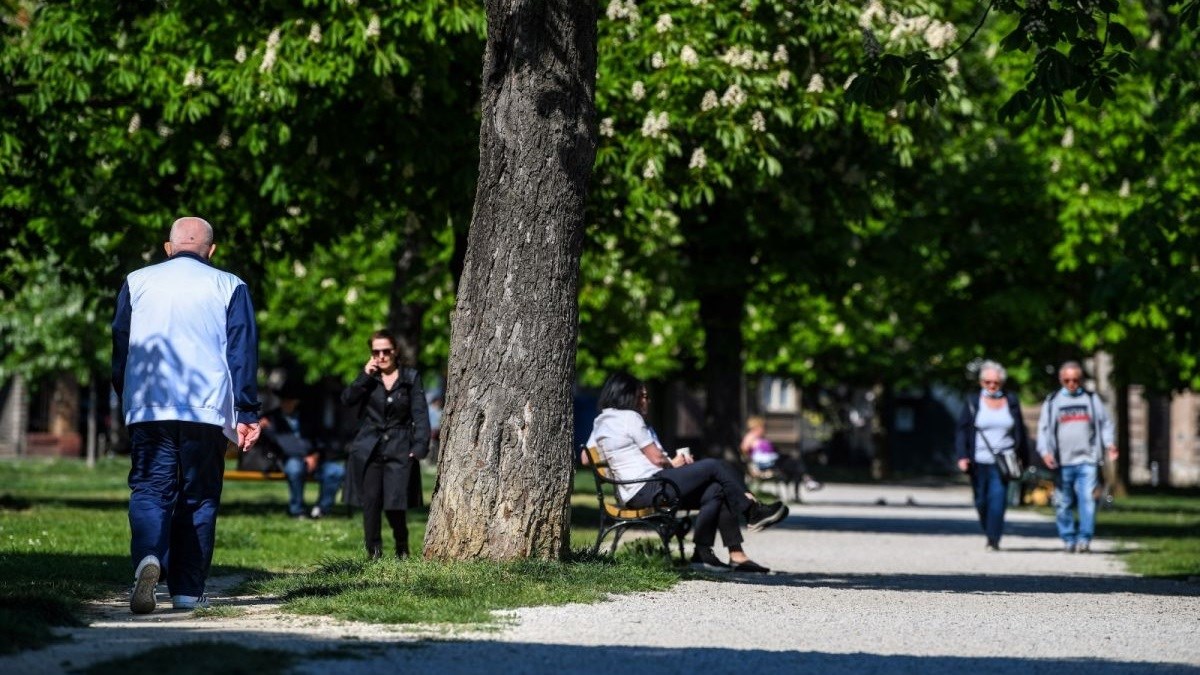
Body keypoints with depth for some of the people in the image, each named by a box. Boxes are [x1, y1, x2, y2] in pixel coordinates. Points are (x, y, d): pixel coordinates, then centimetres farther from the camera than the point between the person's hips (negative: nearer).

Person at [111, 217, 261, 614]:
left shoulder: (137, 282, 12)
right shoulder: (228, 287, 7)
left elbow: (120, 347, 14)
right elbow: (243, 353, 2)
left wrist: (125, 400, 26)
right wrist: (247, 413, 1)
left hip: (147, 407, 1)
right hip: (206, 409, -1)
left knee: (149, 488, -1)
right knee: (199, 497, 8)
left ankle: (149, 556, -30)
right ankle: (188, 590, 6)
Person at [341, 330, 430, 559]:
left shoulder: (410, 377, 5)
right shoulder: (368, 378, 11)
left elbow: (420, 414, 1)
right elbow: (347, 399, -3)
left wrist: (420, 447, -9)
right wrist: (366, 375, -10)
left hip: (399, 451, -2)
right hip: (369, 450, 2)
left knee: (395, 504, -8)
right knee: (370, 503, 1)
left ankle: (402, 548, 14)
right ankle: (373, 551, 11)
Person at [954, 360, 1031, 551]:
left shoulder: (1011, 402, 10)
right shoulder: (973, 402, 6)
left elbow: (1020, 432, 16)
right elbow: (961, 430, 5)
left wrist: (1023, 457, 14)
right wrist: (962, 456, -6)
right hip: (979, 462, 1)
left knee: (998, 498, -15)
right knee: (981, 501, 4)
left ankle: (993, 539, -14)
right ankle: (989, 533, 25)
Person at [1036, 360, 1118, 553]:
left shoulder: (1092, 400, 13)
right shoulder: (1052, 402, 12)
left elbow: (1105, 423, 14)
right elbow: (1043, 429, 8)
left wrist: (1110, 443, -4)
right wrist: (1045, 452, -7)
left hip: (1087, 460, -1)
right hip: (1062, 462, 1)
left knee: (1088, 499, -13)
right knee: (1063, 503, 4)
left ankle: (1084, 538, -12)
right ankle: (1068, 539, 14)